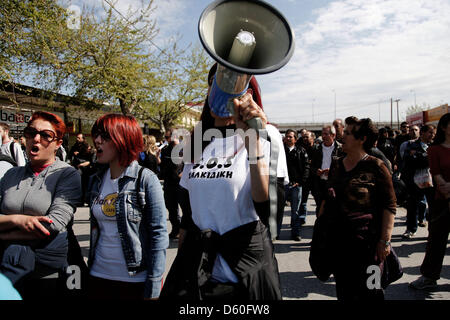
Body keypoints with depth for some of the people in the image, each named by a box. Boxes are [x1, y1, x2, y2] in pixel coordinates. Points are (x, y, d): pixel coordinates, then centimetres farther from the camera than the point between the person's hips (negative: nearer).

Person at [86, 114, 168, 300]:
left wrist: (153, 288, -14)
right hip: (98, 276, 5)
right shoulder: (96, 181, 4)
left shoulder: (146, 180, -12)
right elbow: (95, 229, 14)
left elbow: (159, 235, -13)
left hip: (135, 279, -5)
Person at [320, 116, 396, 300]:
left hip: (366, 242, -5)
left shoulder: (376, 167, -7)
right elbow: (326, 199, 17)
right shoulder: (336, 165, 9)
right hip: (337, 240, 5)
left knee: (367, 291, 5)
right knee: (343, 291, 15)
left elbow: (389, 206, -8)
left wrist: (385, 240, -13)